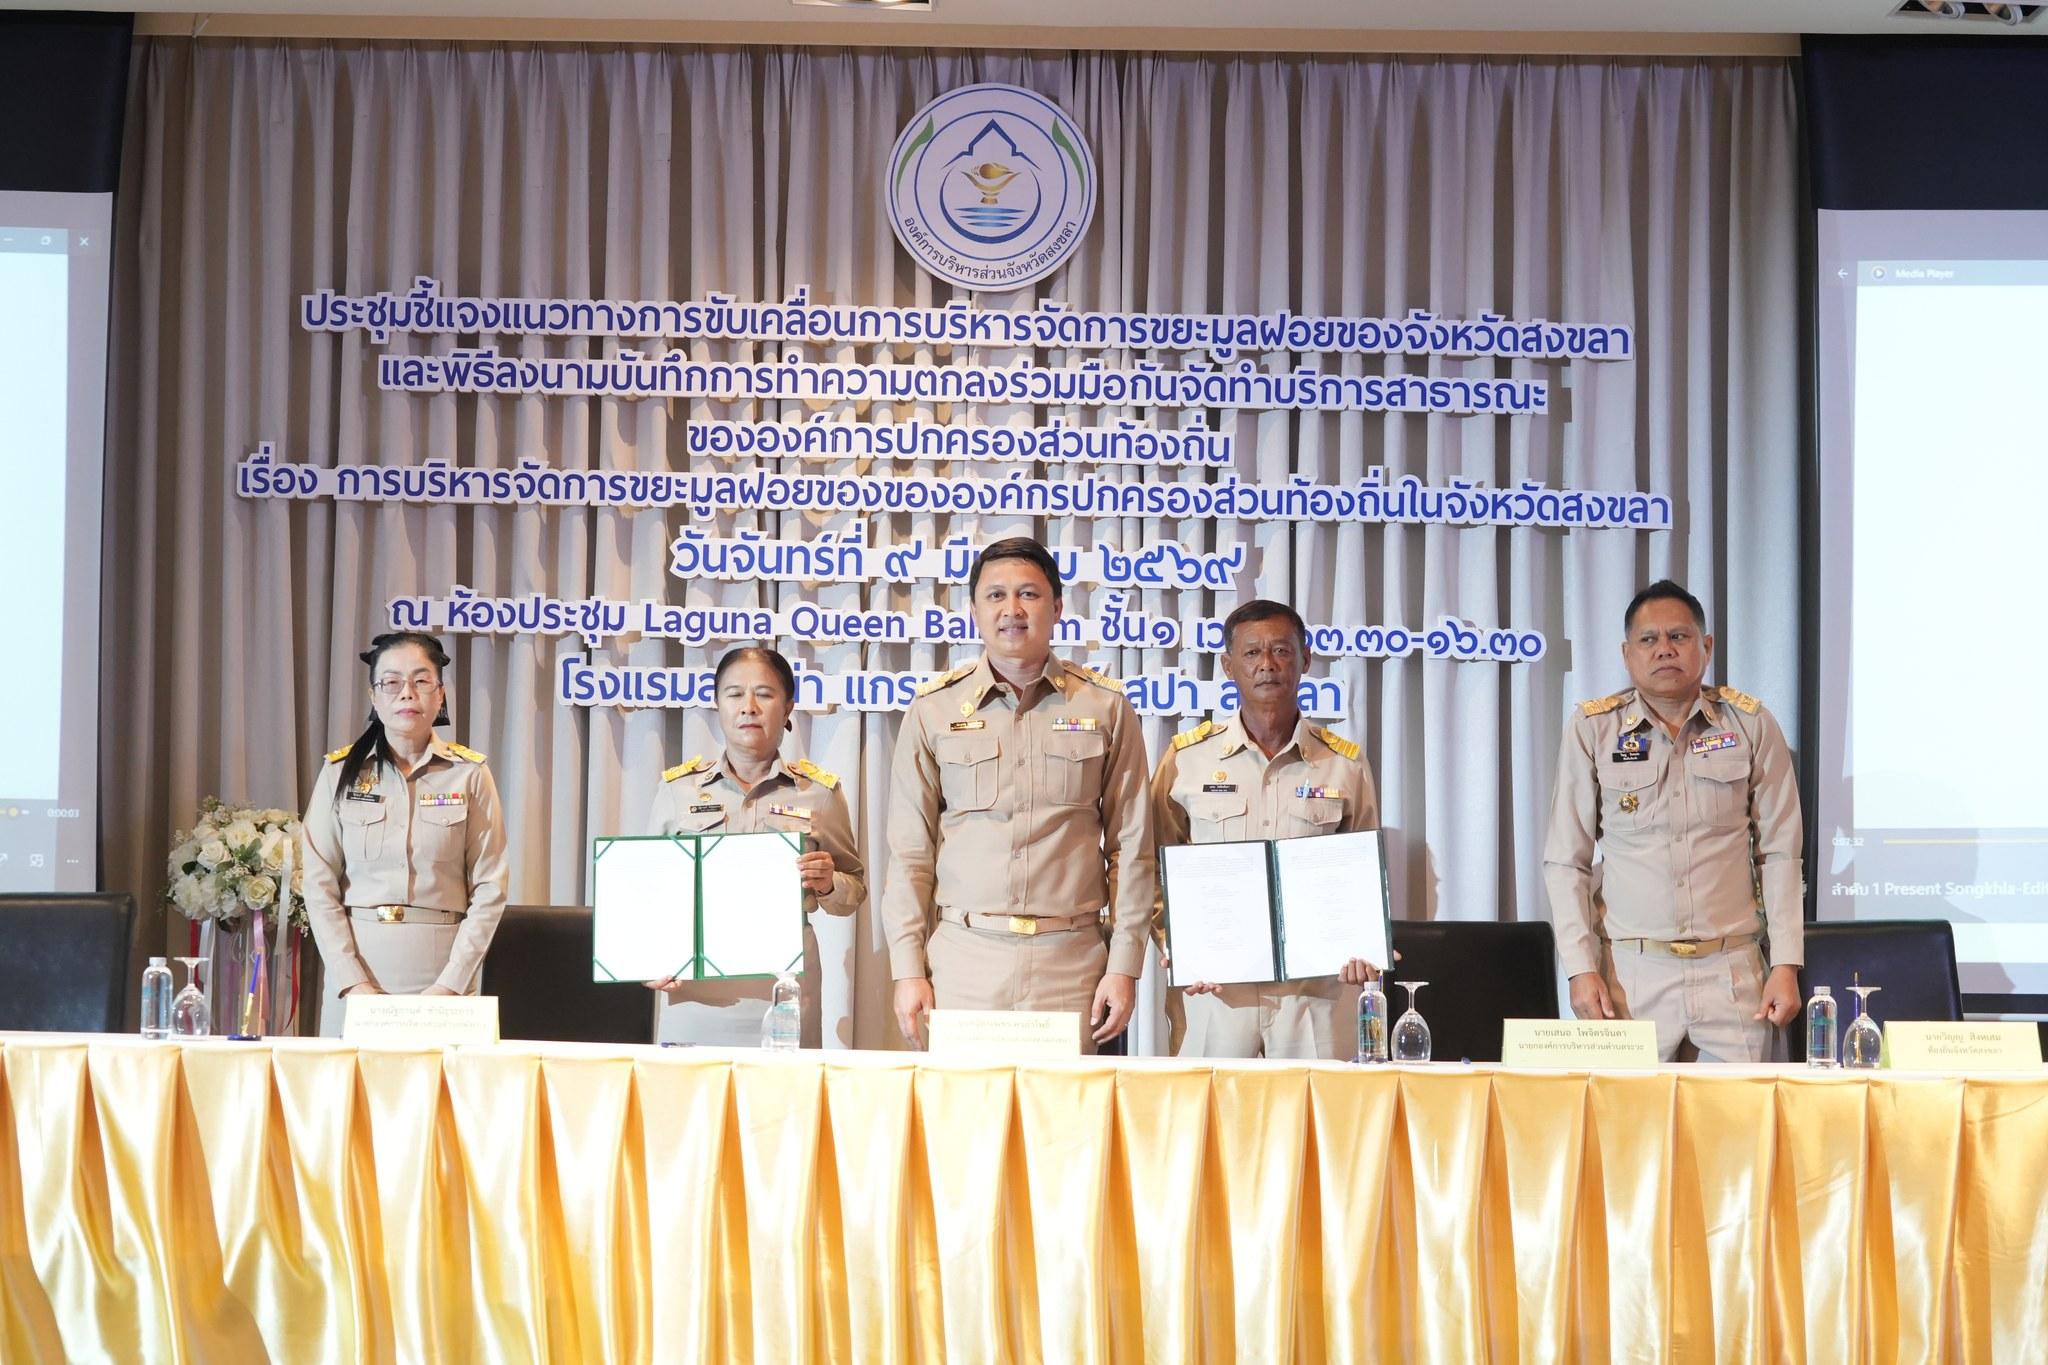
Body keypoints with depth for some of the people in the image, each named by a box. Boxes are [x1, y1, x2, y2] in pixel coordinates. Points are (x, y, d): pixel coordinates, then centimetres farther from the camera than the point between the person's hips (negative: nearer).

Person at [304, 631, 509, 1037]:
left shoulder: (469, 774, 1)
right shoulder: (341, 772, 4)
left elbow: (489, 890, -2)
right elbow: (320, 886, 1)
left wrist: (451, 984, -12)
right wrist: (352, 981, -10)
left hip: (442, 972, -1)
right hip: (357, 965, 1)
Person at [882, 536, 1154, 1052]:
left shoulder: (1105, 707, 6)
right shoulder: (934, 709, 7)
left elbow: (1131, 845, 7)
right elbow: (910, 852, 7)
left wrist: (1125, 966, 1)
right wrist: (908, 969, 0)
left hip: (1071, 959, 0)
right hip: (963, 958, 0)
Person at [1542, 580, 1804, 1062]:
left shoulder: (1751, 725, 6)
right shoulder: (1592, 730, 4)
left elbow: (1779, 853, 8)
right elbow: (1566, 862, 5)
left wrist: (1786, 965, 0)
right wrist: (1581, 967, -4)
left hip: (1731, 969, 1)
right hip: (1630, 971, 0)